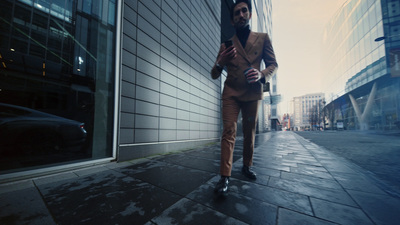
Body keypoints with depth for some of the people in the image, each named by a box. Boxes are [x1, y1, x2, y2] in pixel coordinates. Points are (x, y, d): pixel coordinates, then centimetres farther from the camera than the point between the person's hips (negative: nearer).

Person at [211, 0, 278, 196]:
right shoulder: (225, 45, 11)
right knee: (229, 132, -12)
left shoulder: (263, 38, 12)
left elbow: (273, 64, 9)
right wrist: (220, 62, -14)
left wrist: (262, 75, -14)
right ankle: (225, 176, -5)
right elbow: (214, 75, 8)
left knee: (249, 133, 9)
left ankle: (247, 166, 29)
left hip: (252, 93, 1)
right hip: (231, 93, 0)